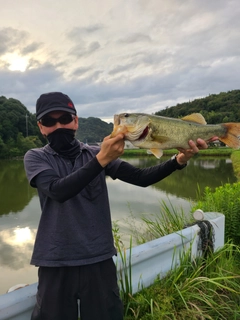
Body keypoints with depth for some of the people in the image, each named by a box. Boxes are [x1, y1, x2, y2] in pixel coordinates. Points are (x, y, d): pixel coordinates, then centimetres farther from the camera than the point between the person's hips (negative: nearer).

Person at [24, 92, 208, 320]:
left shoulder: (96, 153, 3)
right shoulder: (35, 157, -2)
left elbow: (141, 178, -7)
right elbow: (58, 191, -21)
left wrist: (178, 161, -21)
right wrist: (101, 160, -30)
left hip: (99, 259, 1)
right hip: (55, 263, -1)